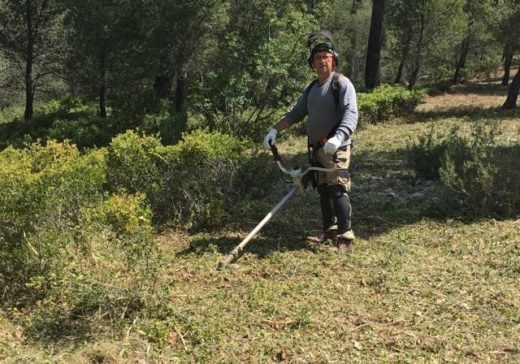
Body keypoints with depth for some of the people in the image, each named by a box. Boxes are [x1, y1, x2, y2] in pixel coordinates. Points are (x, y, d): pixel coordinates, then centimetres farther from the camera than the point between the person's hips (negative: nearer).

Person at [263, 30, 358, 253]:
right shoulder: (311, 89, 18)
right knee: (323, 191, 13)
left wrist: (338, 138, -36)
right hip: (317, 149, 8)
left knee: (337, 190, -15)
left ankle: (345, 238, -14)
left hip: (336, 149, -8)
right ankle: (330, 231, 24)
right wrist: (275, 130, 9)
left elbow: (350, 114, -20)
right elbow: (296, 113, 21)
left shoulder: (341, 83, -7)